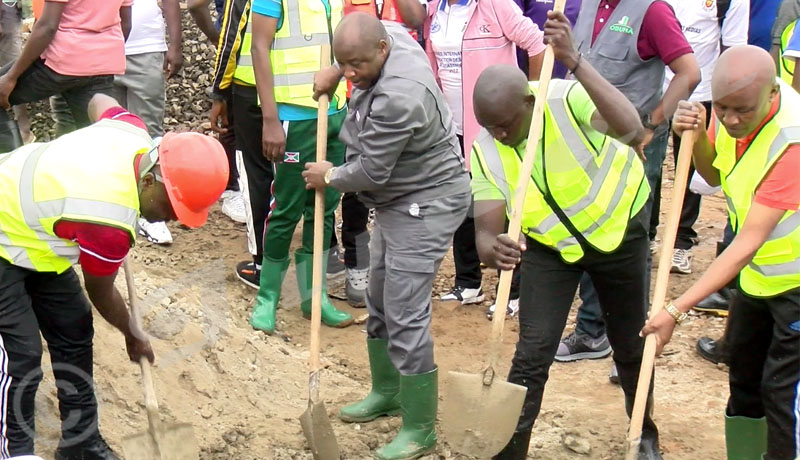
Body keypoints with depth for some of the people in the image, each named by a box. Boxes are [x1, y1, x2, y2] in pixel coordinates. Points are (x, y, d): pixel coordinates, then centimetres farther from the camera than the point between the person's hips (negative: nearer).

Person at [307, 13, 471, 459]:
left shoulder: (397, 97, -32)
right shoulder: (391, 32, -4)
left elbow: (371, 172, -24)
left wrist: (329, 176, -4)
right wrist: (336, 71, 9)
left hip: (425, 204, -11)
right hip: (396, 200, 11)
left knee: (406, 316, -9)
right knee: (380, 302, 20)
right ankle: (387, 392, 38)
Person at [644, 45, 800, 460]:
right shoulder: (732, 103, -11)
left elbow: (747, 243, -34)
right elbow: (714, 174, 8)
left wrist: (676, 309, -36)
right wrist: (695, 136, -15)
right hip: (758, 271, 8)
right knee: (744, 377, 17)